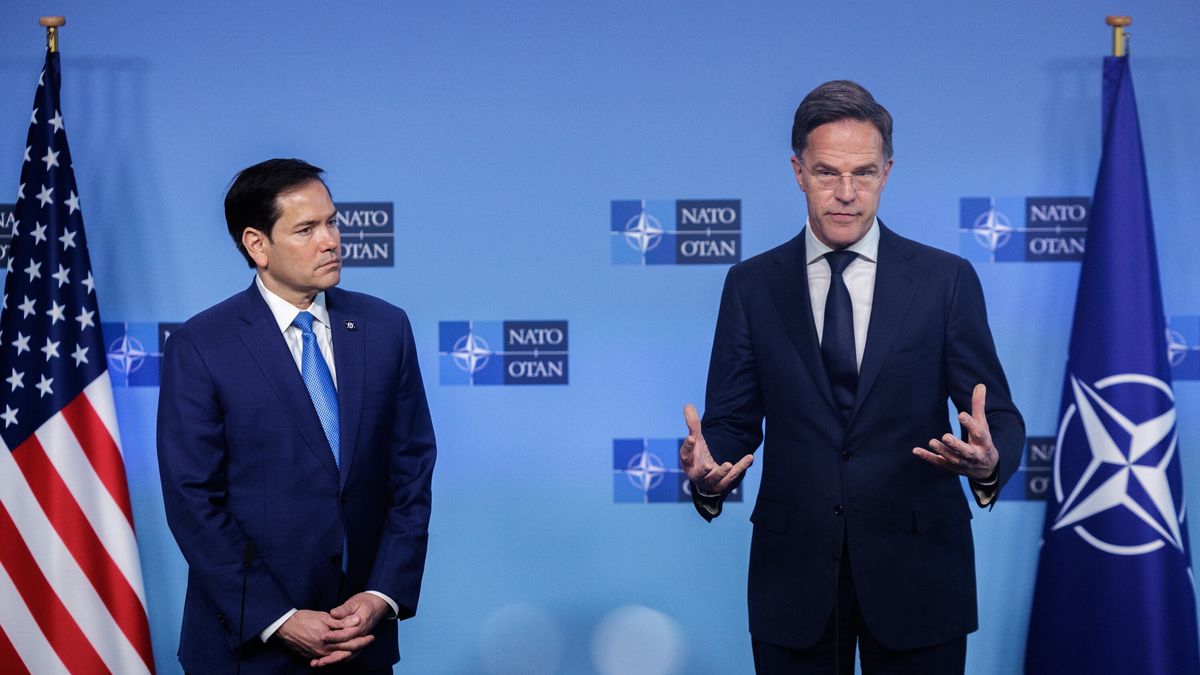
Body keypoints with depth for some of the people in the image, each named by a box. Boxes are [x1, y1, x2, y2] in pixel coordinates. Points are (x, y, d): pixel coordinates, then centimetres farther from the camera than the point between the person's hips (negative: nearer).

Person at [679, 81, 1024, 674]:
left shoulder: (947, 279, 0)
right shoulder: (751, 285, 4)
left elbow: (999, 417, 0)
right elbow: (733, 420, 4)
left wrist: (988, 461, -24)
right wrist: (708, 474, -18)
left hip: (916, 572, 0)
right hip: (792, 576, 1)